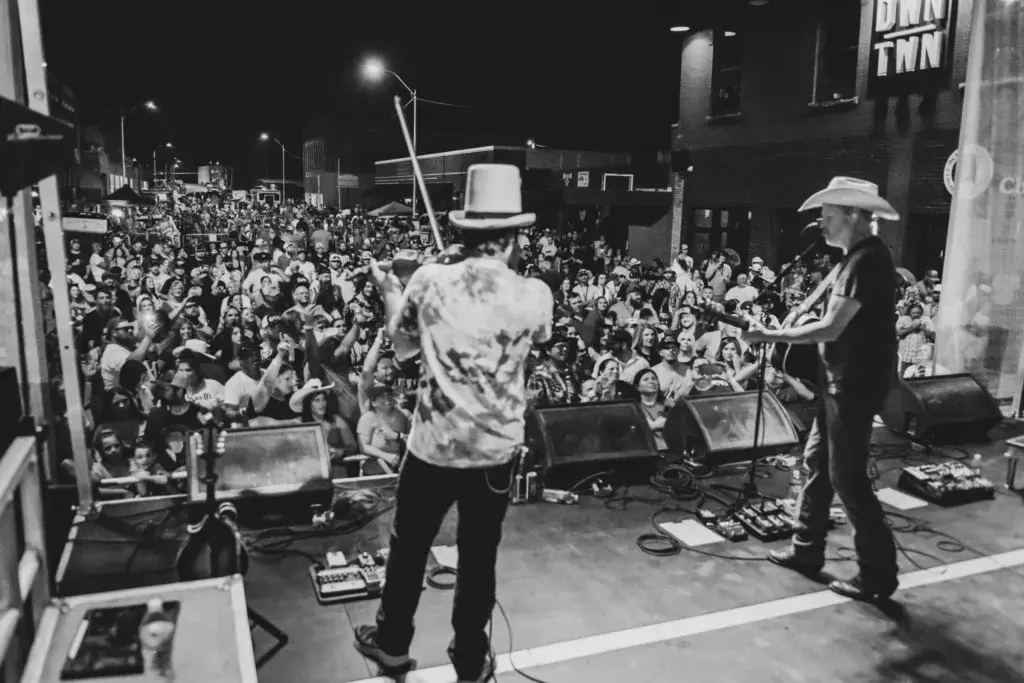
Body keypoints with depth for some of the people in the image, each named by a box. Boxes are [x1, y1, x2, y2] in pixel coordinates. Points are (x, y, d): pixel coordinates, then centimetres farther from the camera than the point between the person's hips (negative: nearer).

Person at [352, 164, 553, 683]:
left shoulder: (429, 281, -11)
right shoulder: (535, 296, -11)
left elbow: (402, 346, 5)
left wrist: (390, 294, 22)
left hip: (433, 442, 0)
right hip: (496, 448, 0)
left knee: (409, 544, 21)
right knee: (479, 555, 17)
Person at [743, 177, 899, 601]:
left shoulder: (867, 260, -20)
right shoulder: (859, 255, 12)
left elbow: (830, 328, -24)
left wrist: (770, 335, -16)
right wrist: (784, 332, 8)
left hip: (856, 383, -10)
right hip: (843, 378, 10)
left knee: (847, 476, -3)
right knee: (817, 460, 16)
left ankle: (879, 574, 11)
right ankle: (807, 549, 28)